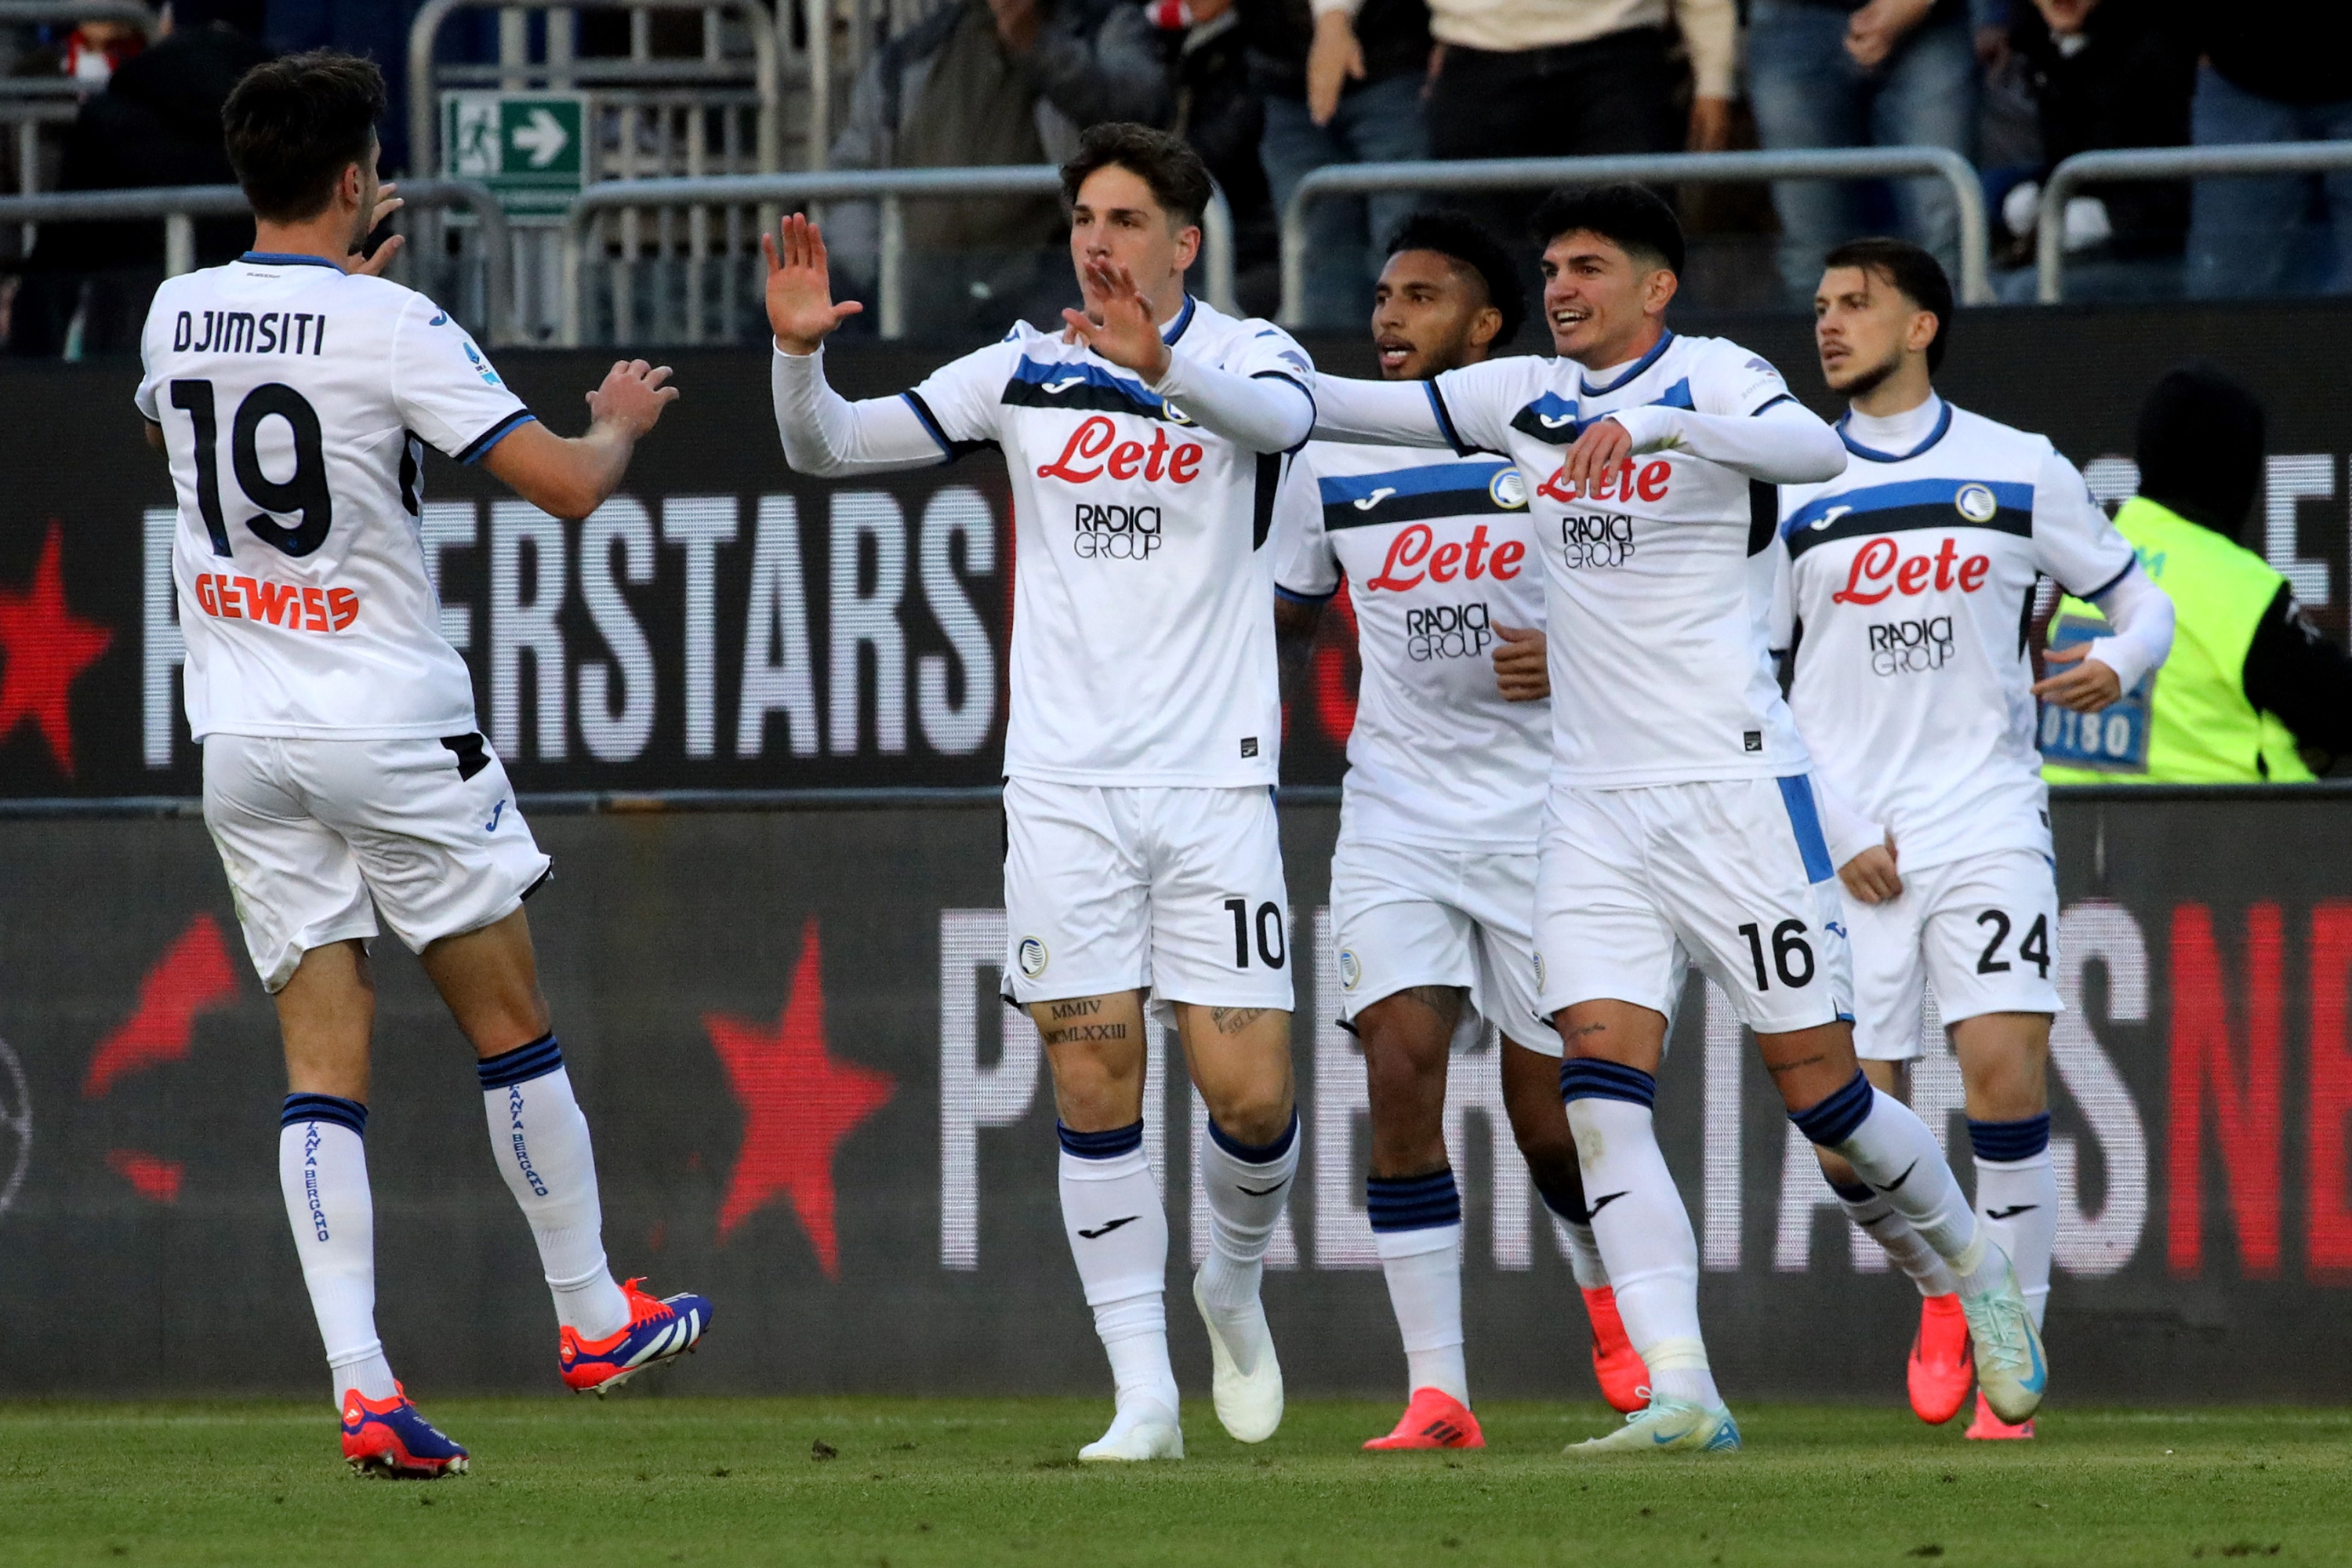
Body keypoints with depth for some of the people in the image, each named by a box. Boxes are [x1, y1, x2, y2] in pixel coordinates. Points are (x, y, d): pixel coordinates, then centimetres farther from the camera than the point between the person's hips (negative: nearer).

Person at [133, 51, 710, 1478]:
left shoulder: (178, 318, 4)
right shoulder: (395, 332, -14)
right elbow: (567, 484, -14)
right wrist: (623, 420, 9)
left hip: (242, 742, 5)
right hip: (391, 727, -5)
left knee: (324, 1061, 2)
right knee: (512, 1023, 12)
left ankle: (360, 1379, -9)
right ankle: (593, 1317, 22)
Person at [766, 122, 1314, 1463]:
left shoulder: (1250, 356, 0)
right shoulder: (1027, 372, 7)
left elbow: (1281, 415, -26)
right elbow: (828, 448, 6)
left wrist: (1163, 367, -46)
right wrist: (800, 353, -16)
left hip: (1212, 782, -2)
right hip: (1065, 784, 2)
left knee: (1250, 1094, -7)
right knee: (1095, 1086, -5)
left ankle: (1237, 1285, 25)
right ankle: (1145, 1393, 1)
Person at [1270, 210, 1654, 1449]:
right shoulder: (1330, 464, 6)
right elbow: (1289, 615, 21)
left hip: (1542, 819, -2)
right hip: (1395, 822, 2)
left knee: (1550, 1107, 2)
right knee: (1402, 1070, -15)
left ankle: (1612, 1298, 36)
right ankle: (1435, 1391, -12)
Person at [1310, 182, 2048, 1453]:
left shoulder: (1713, 377, -6)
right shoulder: (1527, 397, 12)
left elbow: (1814, 451, -27)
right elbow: (1350, 408, 13)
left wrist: (1650, 423, -40)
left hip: (1732, 785, -5)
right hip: (1593, 807, 5)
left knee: (1819, 1089, -2)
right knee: (1600, 1096, -11)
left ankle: (1976, 1269, 25)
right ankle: (1681, 1395, -17)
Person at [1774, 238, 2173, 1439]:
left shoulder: (2018, 471, 5)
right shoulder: (1790, 490, 5)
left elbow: (2140, 600, 14)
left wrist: (2118, 665, -10)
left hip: (1988, 829, -1)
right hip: (1846, 852, 1)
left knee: (2004, 1069, -18)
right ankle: (1942, 1291, 26)